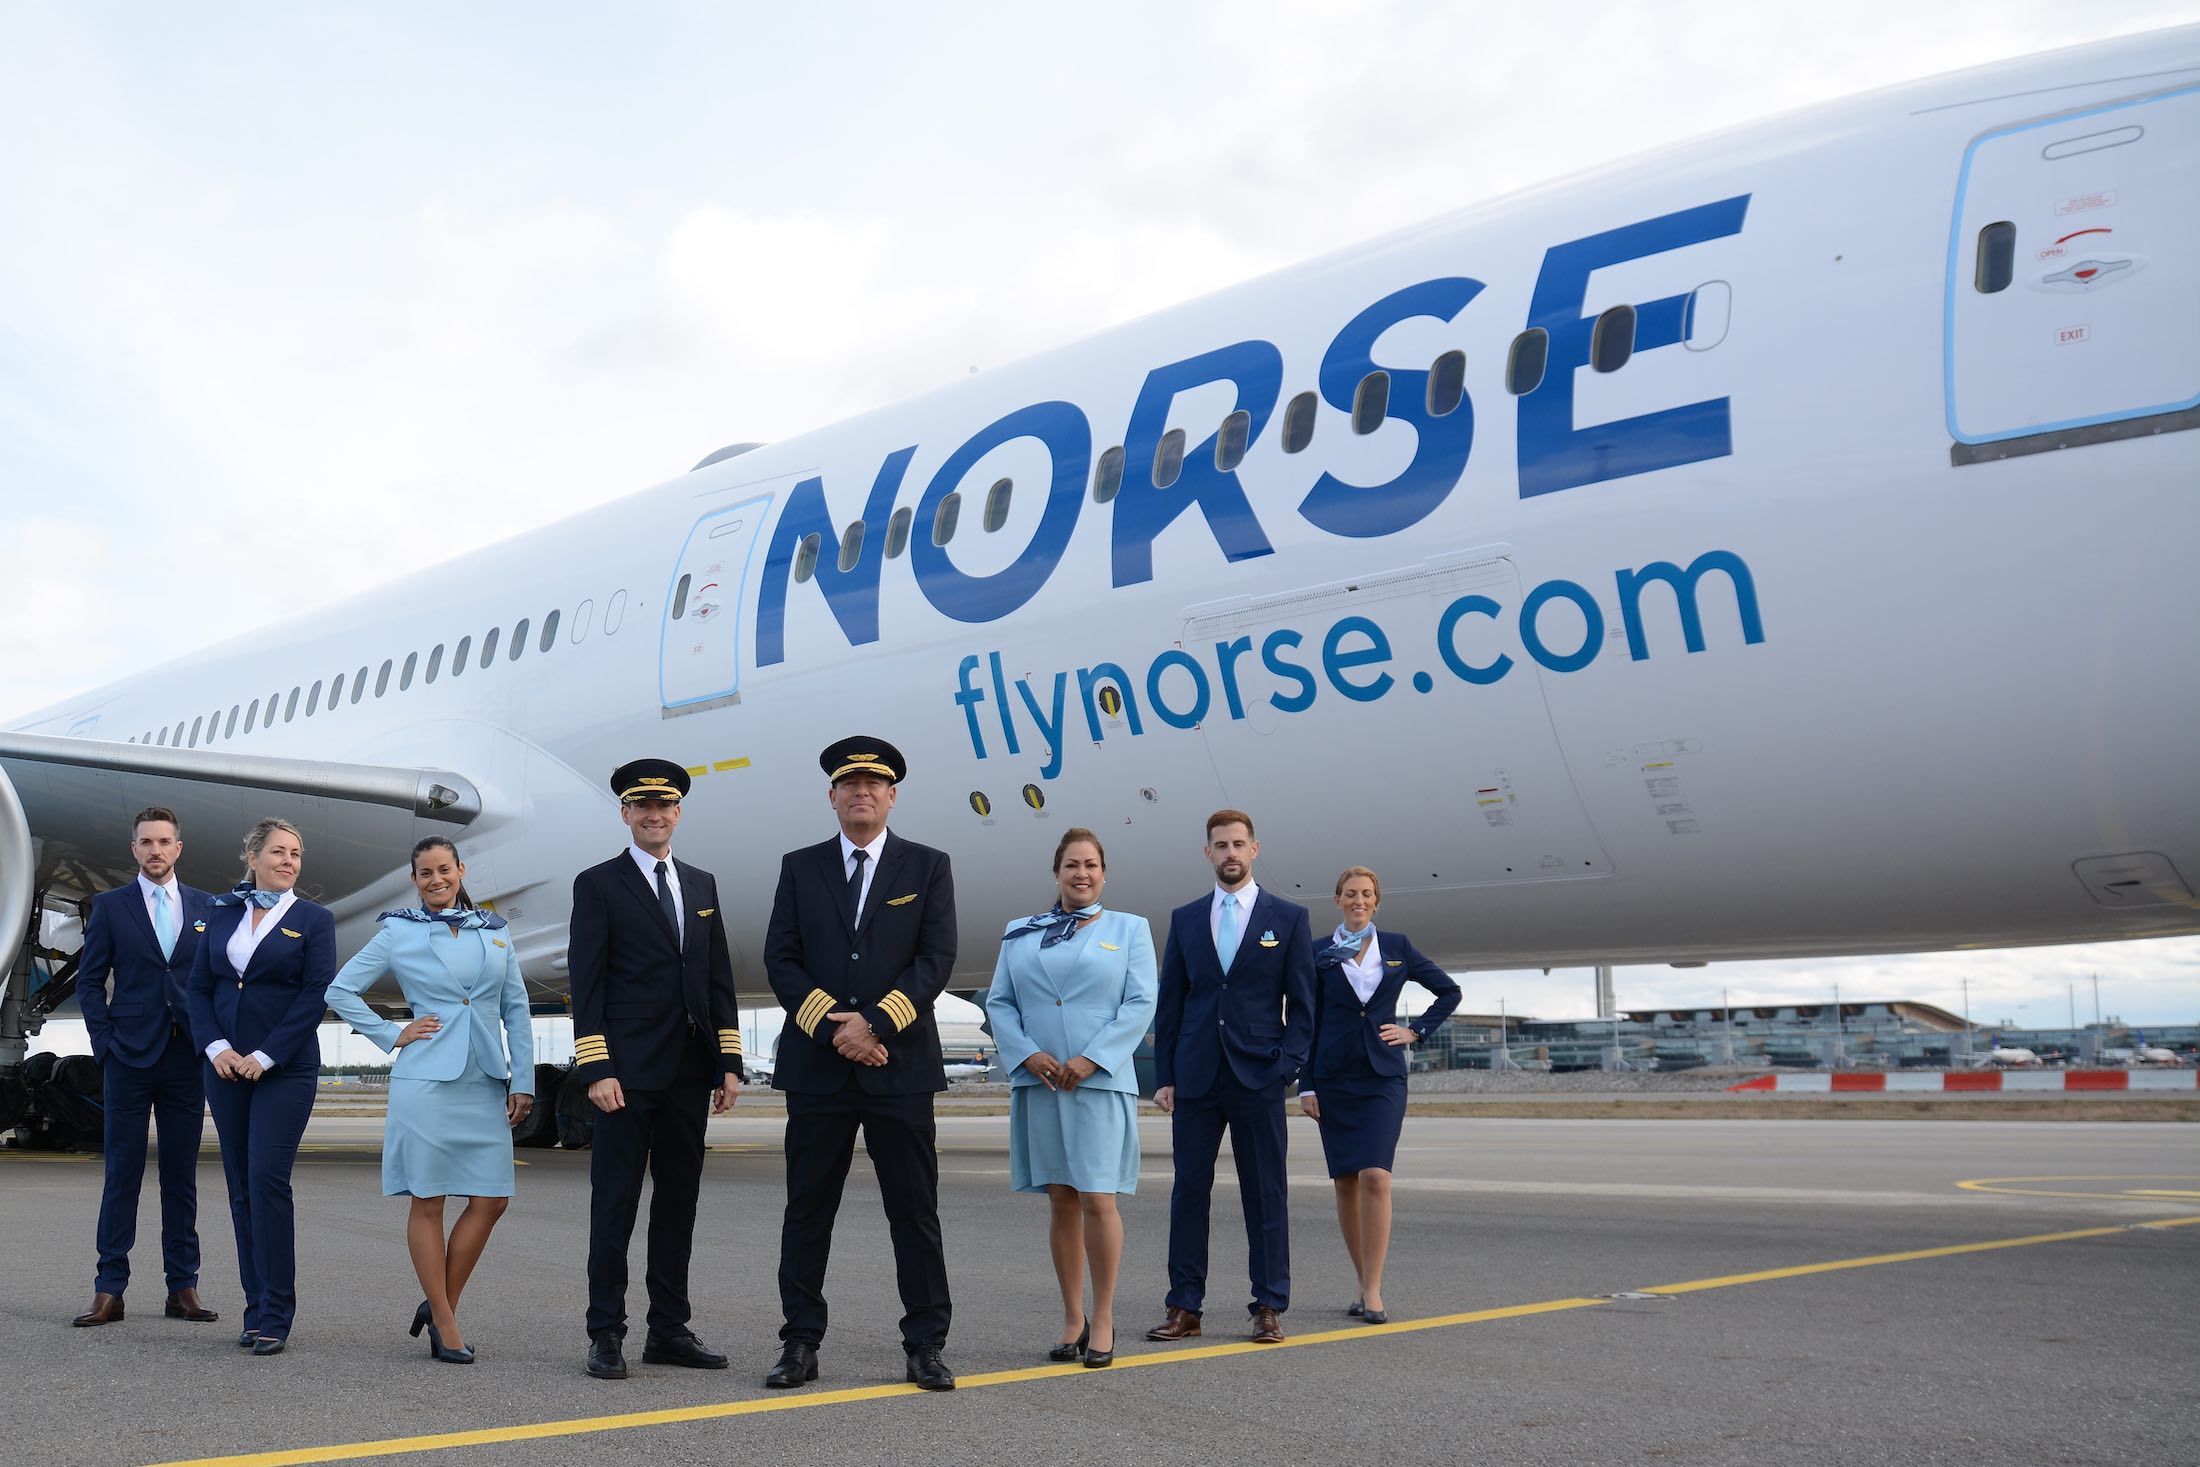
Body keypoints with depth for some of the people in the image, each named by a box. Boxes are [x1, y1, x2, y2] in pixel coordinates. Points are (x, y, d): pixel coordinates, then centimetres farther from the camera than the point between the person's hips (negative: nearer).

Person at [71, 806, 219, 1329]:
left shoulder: (205, 907, 9)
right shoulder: (110, 906, 5)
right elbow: (89, 981, 4)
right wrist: (105, 1042, -5)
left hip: (187, 1059, 2)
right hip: (129, 1056, -2)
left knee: (181, 1176, 6)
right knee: (122, 1174, 0)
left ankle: (183, 1287, 11)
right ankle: (109, 1291, 5)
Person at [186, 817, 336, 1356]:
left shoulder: (313, 919, 1)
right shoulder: (219, 912, 11)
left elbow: (316, 996, -6)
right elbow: (199, 985, 9)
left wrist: (265, 1056, -12)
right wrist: (216, 1047, -6)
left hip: (285, 1067, -4)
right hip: (226, 1066, 4)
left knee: (267, 1179, -12)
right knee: (241, 1187, 6)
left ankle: (275, 1316, -7)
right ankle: (256, 1309, 12)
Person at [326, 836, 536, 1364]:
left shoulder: (494, 931, 10)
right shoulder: (398, 933, 2)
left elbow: (517, 1010, 11)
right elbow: (340, 990, 5)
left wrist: (524, 1081, 5)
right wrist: (391, 1037, -1)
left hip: (486, 1083, 4)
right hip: (427, 1081, -4)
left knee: (491, 1200, 0)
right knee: (428, 1201, 1)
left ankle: (440, 1305, 16)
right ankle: (445, 1323, 9)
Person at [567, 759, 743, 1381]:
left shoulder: (701, 884, 16)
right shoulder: (598, 884, 1)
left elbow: (720, 980, 14)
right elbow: (586, 984, -6)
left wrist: (728, 1063, 7)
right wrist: (596, 1068, -14)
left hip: (688, 1073, 5)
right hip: (627, 1073, -5)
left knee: (679, 1202, 10)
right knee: (615, 1202, -1)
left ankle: (669, 1329, 18)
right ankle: (606, 1334, 7)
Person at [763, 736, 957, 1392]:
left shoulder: (928, 867, 6)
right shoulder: (800, 868, 10)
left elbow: (937, 959, -4)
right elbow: (780, 958, 2)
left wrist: (875, 1023, -15)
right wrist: (831, 1026, -11)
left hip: (900, 1066, -1)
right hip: (816, 1066, 1)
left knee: (915, 1211, 3)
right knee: (807, 1210, 6)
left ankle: (925, 1346, 10)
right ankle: (800, 1344, 15)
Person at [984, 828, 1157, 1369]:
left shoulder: (1129, 929, 8)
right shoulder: (1020, 933, 14)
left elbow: (1140, 1003, -1)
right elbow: (998, 1002, 9)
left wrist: (1091, 1059, -12)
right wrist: (1027, 1054, -8)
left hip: (1101, 1081, -2)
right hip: (1039, 1081, 3)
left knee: (1097, 1199, -9)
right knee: (1061, 1200, 5)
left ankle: (1102, 1319, 3)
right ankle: (1072, 1318, 13)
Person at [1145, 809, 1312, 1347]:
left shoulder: (1288, 917, 5)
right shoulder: (1185, 918, 10)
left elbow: (1301, 1004, 3)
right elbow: (1169, 1003, 10)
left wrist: (1287, 1066, -8)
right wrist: (1165, 1076, 3)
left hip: (1258, 1075, -2)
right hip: (1196, 1077, 2)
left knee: (1266, 1194, 3)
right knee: (1189, 1189, 4)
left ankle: (1269, 1307, 11)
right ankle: (1185, 1307, 11)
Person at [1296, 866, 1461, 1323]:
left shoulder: (1397, 947, 7)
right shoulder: (1320, 954, 6)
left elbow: (1449, 991, 17)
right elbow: (1308, 1023, 5)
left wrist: (1416, 1031, 5)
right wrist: (1306, 1085, 0)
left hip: (1382, 1075, -1)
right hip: (1334, 1078, 1)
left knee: (1375, 1177, -15)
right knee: (1345, 1181, 3)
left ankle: (1373, 1291, -11)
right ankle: (1366, 1283, 15)